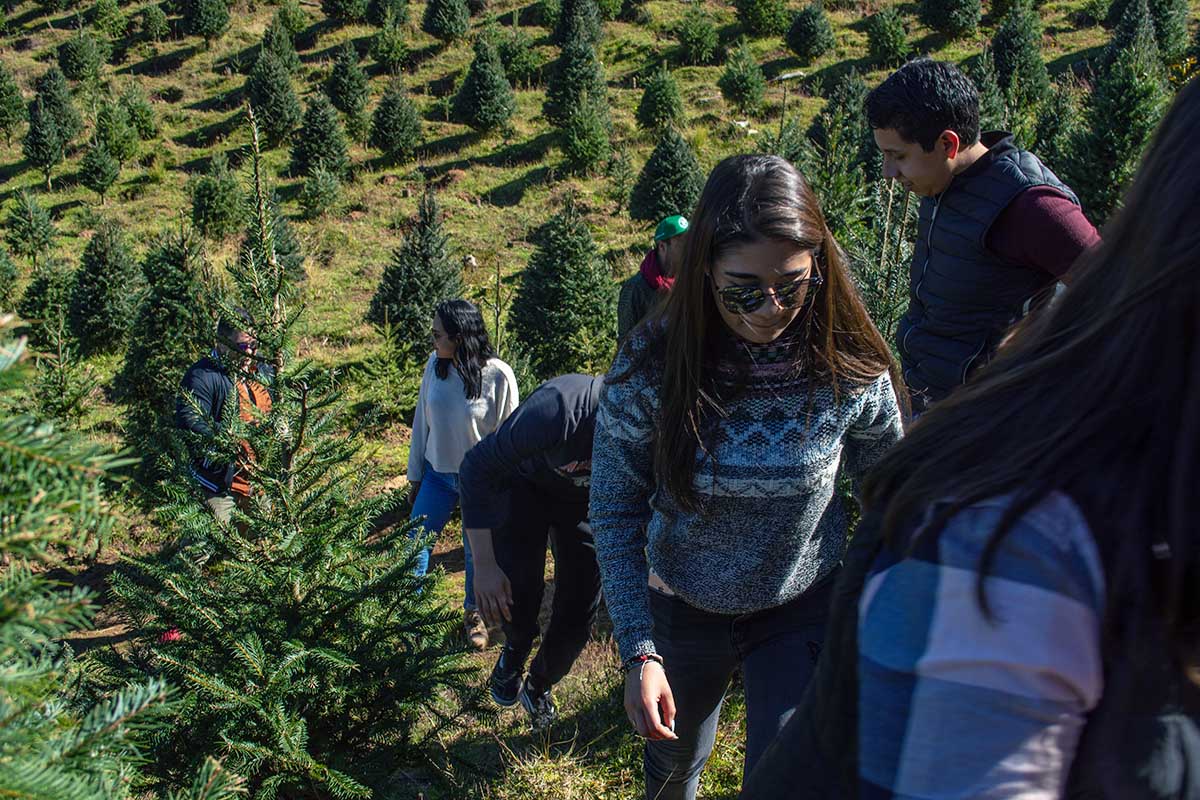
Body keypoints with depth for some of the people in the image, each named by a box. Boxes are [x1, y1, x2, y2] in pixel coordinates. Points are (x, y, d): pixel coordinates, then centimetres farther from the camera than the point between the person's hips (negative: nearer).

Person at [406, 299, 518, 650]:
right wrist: (415, 475, 9)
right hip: (438, 473, 3)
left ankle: (474, 614, 37)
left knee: (477, 552, 13)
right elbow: (422, 421, 4)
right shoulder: (435, 365, -8)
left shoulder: (498, 376, -19)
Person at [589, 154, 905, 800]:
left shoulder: (851, 370, -21)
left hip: (802, 612, -1)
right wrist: (639, 651, -18)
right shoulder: (650, 366, -23)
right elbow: (616, 514, -14)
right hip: (683, 611, 1)